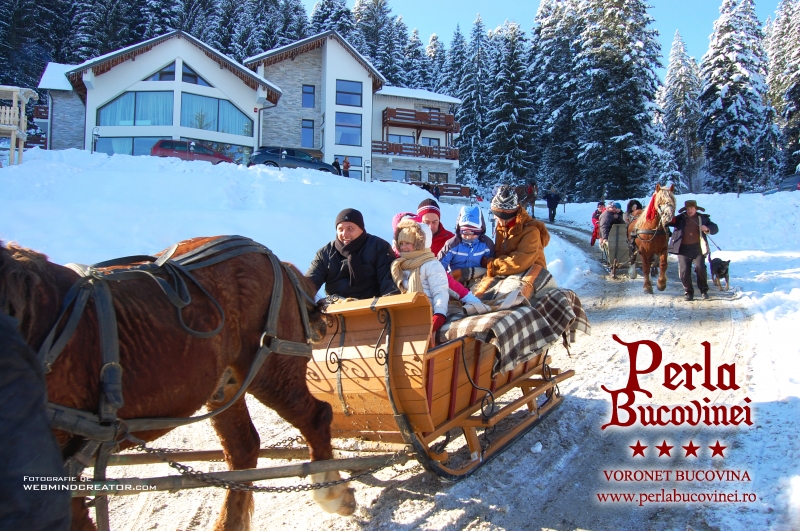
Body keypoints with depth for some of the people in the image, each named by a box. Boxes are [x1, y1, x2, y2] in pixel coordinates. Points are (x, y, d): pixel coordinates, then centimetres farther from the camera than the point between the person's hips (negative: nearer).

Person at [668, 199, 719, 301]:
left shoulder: (703, 218, 10)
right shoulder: (680, 219, 11)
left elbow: (715, 228, 4)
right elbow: (668, 221, 3)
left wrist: (707, 229, -17)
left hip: (698, 248, -1)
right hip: (683, 249, 1)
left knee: (700, 268, -10)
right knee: (684, 271, -2)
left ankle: (704, 290, 9)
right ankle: (688, 292, 12)